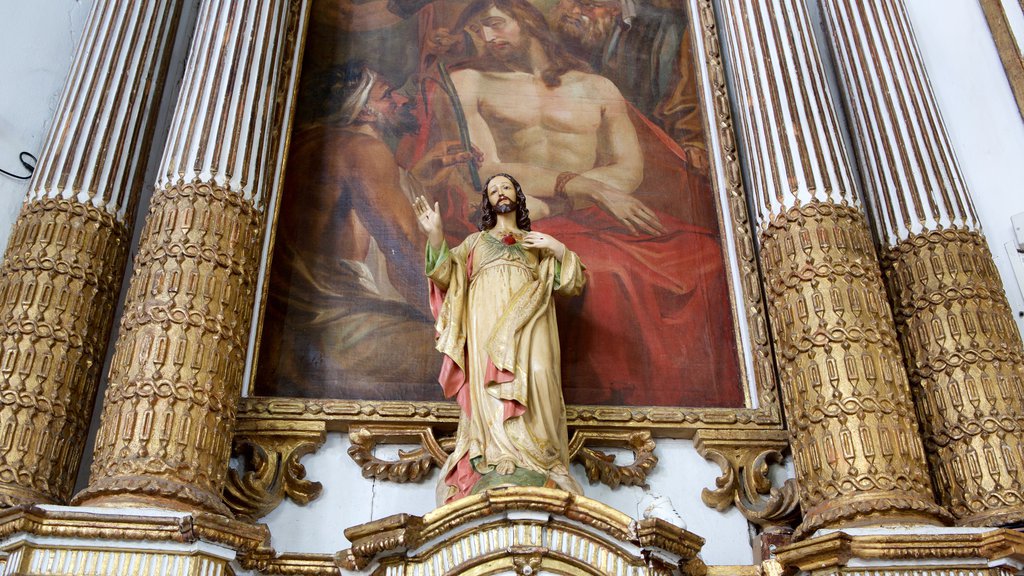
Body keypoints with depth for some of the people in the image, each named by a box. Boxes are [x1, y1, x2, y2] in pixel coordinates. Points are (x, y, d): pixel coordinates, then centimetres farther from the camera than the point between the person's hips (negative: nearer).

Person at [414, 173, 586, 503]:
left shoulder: (539, 242, 26)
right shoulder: (475, 241, 26)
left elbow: (574, 284, 16)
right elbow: (447, 277, 9)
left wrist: (559, 249, 2)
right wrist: (436, 237, -4)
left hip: (527, 325, 0)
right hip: (487, 324, 1)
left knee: (534, 378, -23)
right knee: (491, 384, -17)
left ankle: (533, 469, -24)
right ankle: (499, 465, -20)